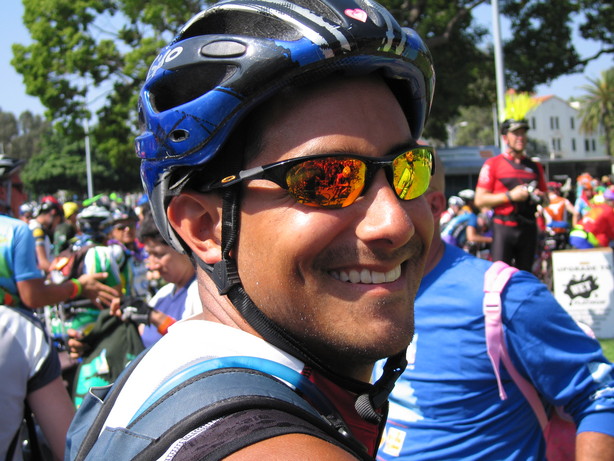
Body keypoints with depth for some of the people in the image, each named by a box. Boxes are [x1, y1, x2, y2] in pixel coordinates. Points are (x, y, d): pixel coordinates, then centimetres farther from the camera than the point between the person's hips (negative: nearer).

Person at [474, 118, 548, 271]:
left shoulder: (535, 166, 16)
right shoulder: (493, 164, 1)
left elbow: (546, 200, 23)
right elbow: (479, 200, -5)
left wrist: (541, 197, -1)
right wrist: (510, 195, -13)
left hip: (529, 228, 5)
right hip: (503, 228, -5)